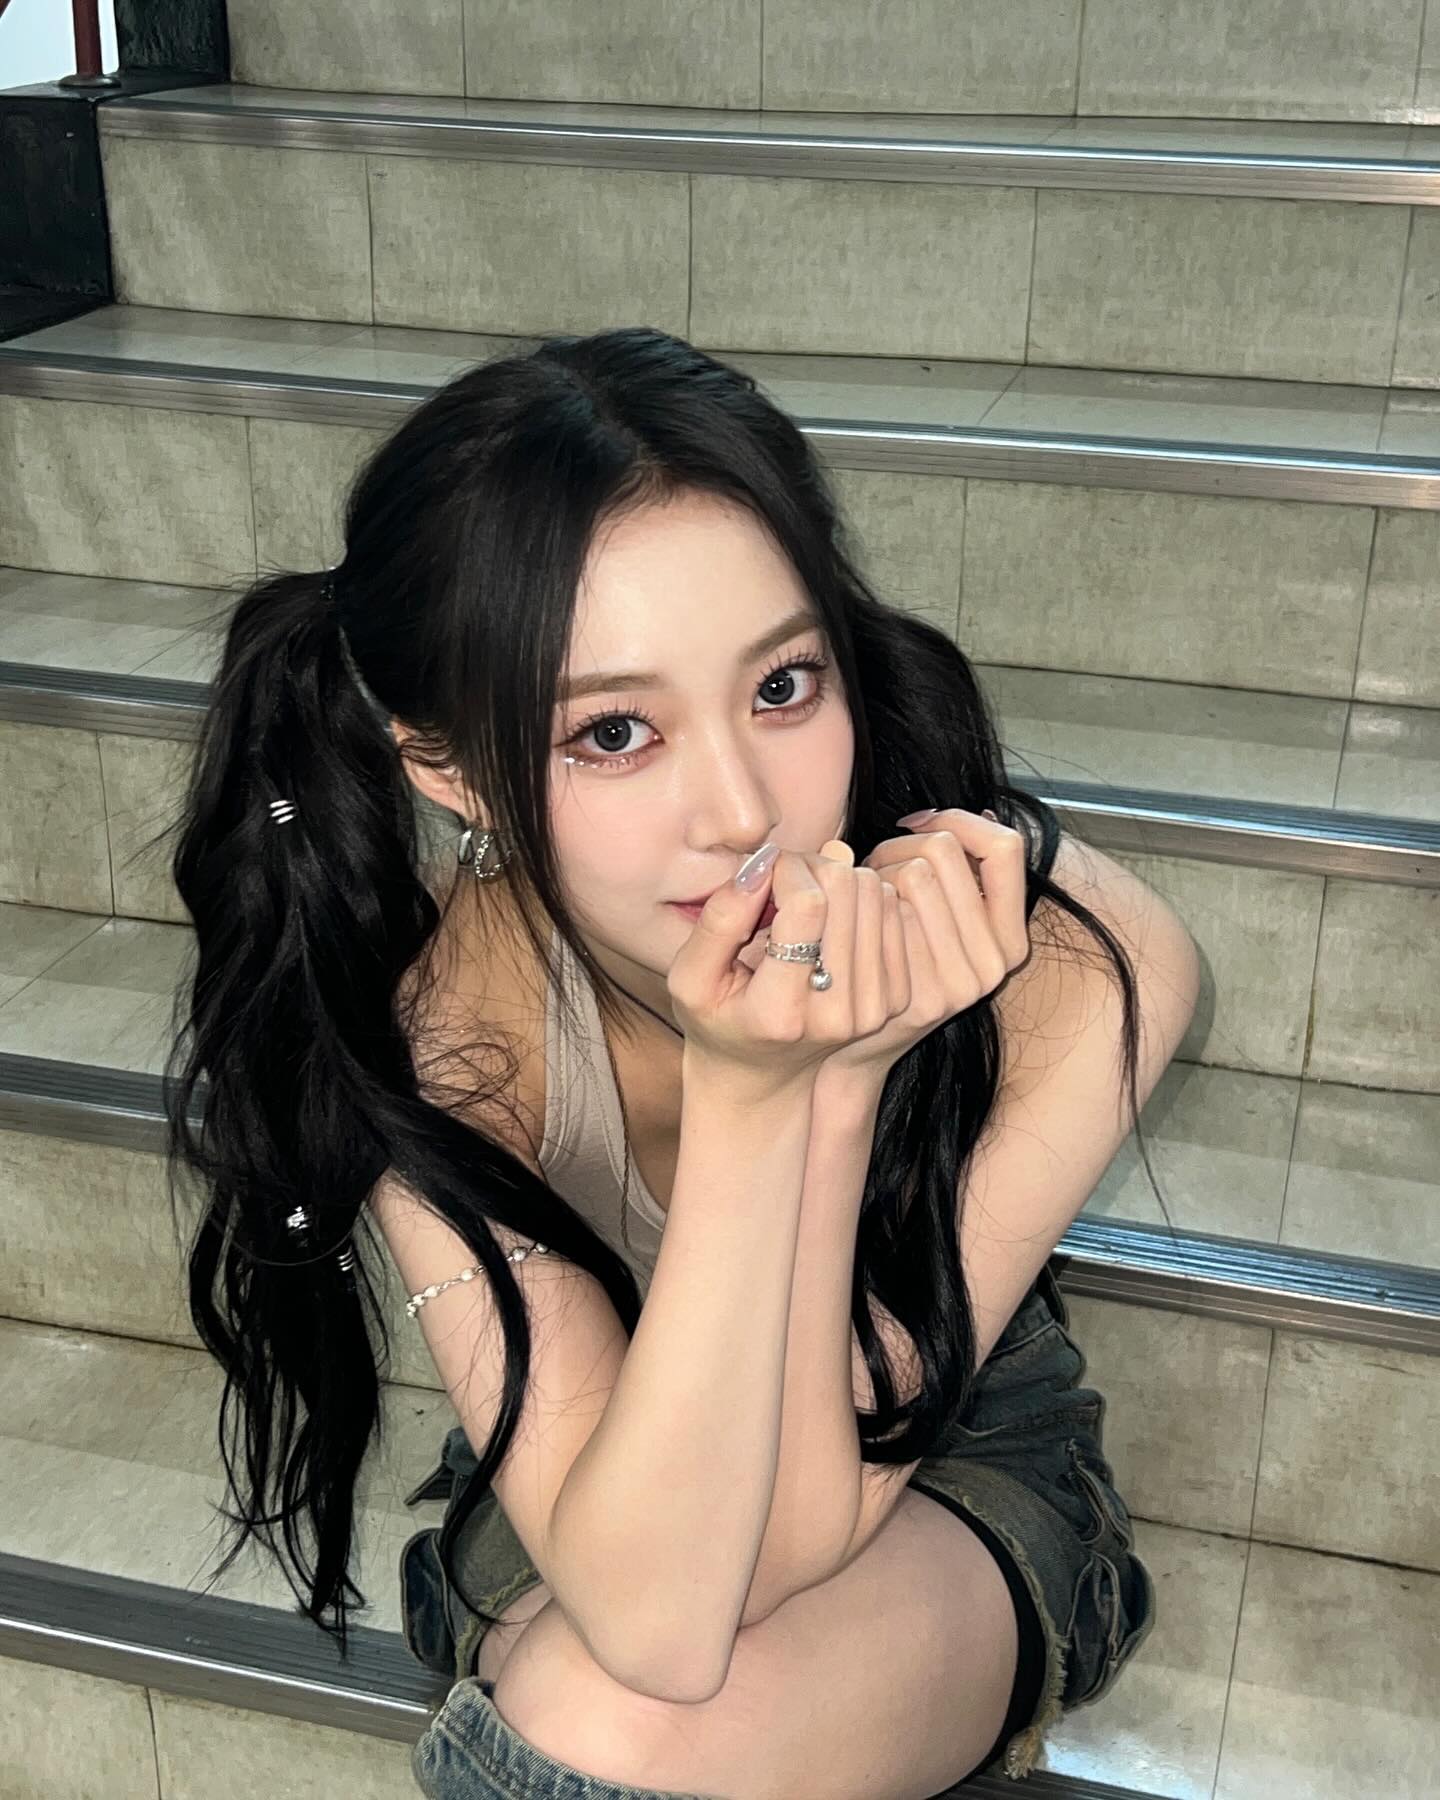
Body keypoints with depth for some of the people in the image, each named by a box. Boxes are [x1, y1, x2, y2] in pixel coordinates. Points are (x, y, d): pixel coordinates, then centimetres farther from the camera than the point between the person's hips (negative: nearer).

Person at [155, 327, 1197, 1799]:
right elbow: (656, 1612, -32)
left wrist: (840, 1081, -39)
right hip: (604, 1473, 2)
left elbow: (785, 1544, -27)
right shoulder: (434, 1016, -26)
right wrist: (744, 1096, -41)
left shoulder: (1072, 960, -30)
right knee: (610, 1677, -28)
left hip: (957, 1473, -1)